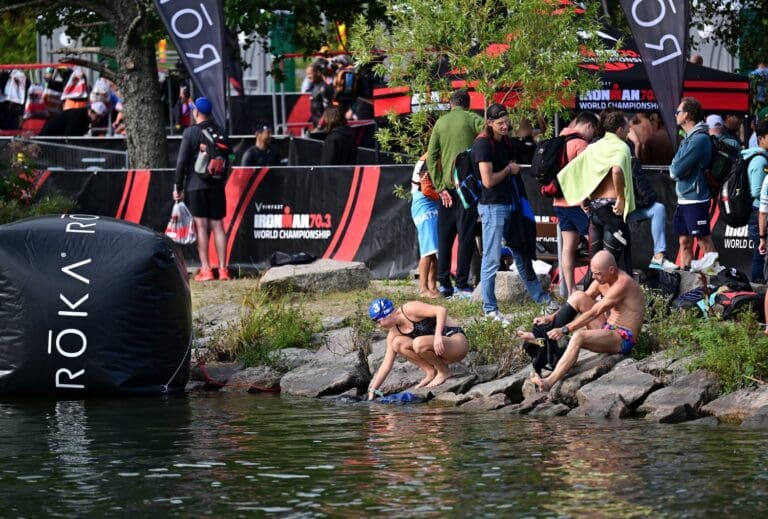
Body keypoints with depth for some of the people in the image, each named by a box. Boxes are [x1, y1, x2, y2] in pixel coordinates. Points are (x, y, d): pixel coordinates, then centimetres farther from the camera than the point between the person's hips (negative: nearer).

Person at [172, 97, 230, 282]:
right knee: (217, 225, 6)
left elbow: (182, 161, -9)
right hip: (216, 185, 4)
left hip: (196, 185, -4)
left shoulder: (190, 132, -7)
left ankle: (205, 269, -7)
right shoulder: (219, 131, 7)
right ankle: (223, 269, 2)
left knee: (201, 226, -4)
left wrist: (178, 187, -4)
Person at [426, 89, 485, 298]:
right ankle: (462, 284, -5)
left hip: (447, 186, 4)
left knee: (445, 236, 11)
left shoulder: (440, 122, 10)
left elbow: (431, 157, 4)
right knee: (466, 235, -2)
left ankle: (444, 283, 11)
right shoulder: (472, 119, -1)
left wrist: (440, 186, 1)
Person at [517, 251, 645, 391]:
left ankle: (549, 383, -42)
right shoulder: (602, 280, 5)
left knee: (579, 336, -33)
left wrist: (565, 330, -25)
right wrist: (552, 317, -3)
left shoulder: (622, 284, -22)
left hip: (624, 339, -9)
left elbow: (593, 313, -25)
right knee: (578, 297, -5)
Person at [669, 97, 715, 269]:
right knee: (684, 242, 12)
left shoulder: (699, 139, -17)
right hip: (683, 199, 9)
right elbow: (675, 167, 14)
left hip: (695, 199, -9)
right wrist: (676, 169, -6)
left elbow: (677, 170, -21)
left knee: (704, 241, -5)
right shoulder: (689, 137, 13)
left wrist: (674, 170, -1)